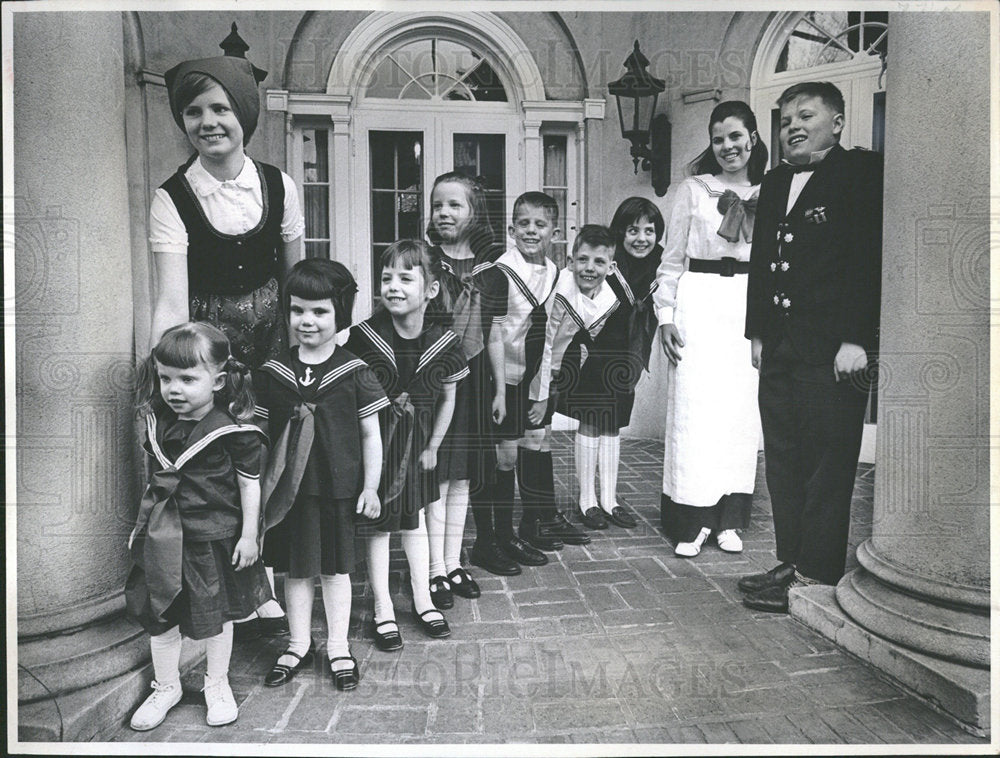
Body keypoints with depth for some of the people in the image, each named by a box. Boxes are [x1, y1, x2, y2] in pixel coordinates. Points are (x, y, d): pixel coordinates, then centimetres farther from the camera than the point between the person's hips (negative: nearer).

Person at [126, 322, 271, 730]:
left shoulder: (234, 432, -18)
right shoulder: (158, 421, -1)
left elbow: (250, 485, -9)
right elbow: (158, 479, 12)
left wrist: (249, 535, -8)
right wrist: (143, 523, 16)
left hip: (215, 536, -4)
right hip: (162, 537, 5)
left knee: (216, 615, 12)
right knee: (160, 615, 13)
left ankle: (217, 684, 34)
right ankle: (166, 687, 34)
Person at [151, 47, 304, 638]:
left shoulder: (278, 185, -1)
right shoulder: (172, 200, -8)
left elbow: (297, 274, 7)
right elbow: (172, 300, -16)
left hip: (273, 336, 2)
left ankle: (268, 584, 28)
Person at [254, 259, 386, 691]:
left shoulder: (354, 373, -6)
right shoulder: (273, 373, 0)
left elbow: (371, 434, -1)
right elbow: (259, 432, 7)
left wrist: (370, 487, -2)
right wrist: (258, 485, 6)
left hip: (338, 488, -2)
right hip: (288, 488, 2)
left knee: (335, 569, 10)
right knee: (296, 569, 13)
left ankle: (338, 648, 26)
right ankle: (299, 646, 30)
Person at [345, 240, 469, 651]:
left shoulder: (443, 343, -12)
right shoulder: (363, 337, -19)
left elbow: (447, 399, 3)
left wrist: (432, 446, 4)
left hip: (417, 438, 2)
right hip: (374, 438, -2)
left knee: (414, 519, 17)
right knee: (377, 522, 6)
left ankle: (422, 600, 32)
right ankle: (383, 609, 22)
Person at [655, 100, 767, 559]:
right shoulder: (693, 190, 6)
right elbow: (672, 258, 5)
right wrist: (665, 315, -3)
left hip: (751, 306, 2)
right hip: (700, 301, -2)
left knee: (741, 410, 3)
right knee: (693, 406, -4)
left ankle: (729, 520, 13)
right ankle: (691, 522, 5)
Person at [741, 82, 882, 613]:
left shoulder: (863, 173, -4)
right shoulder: (774, 184, 18)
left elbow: (874, 260, -12)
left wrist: (857, 340, -17)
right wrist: (758, 332, 15)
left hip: (833, 350, -8)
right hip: (779, 349, 8)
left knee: (826, 465, -1)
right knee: (782, 463, 12)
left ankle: (815, 576, 9)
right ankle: (792, 563, 24)